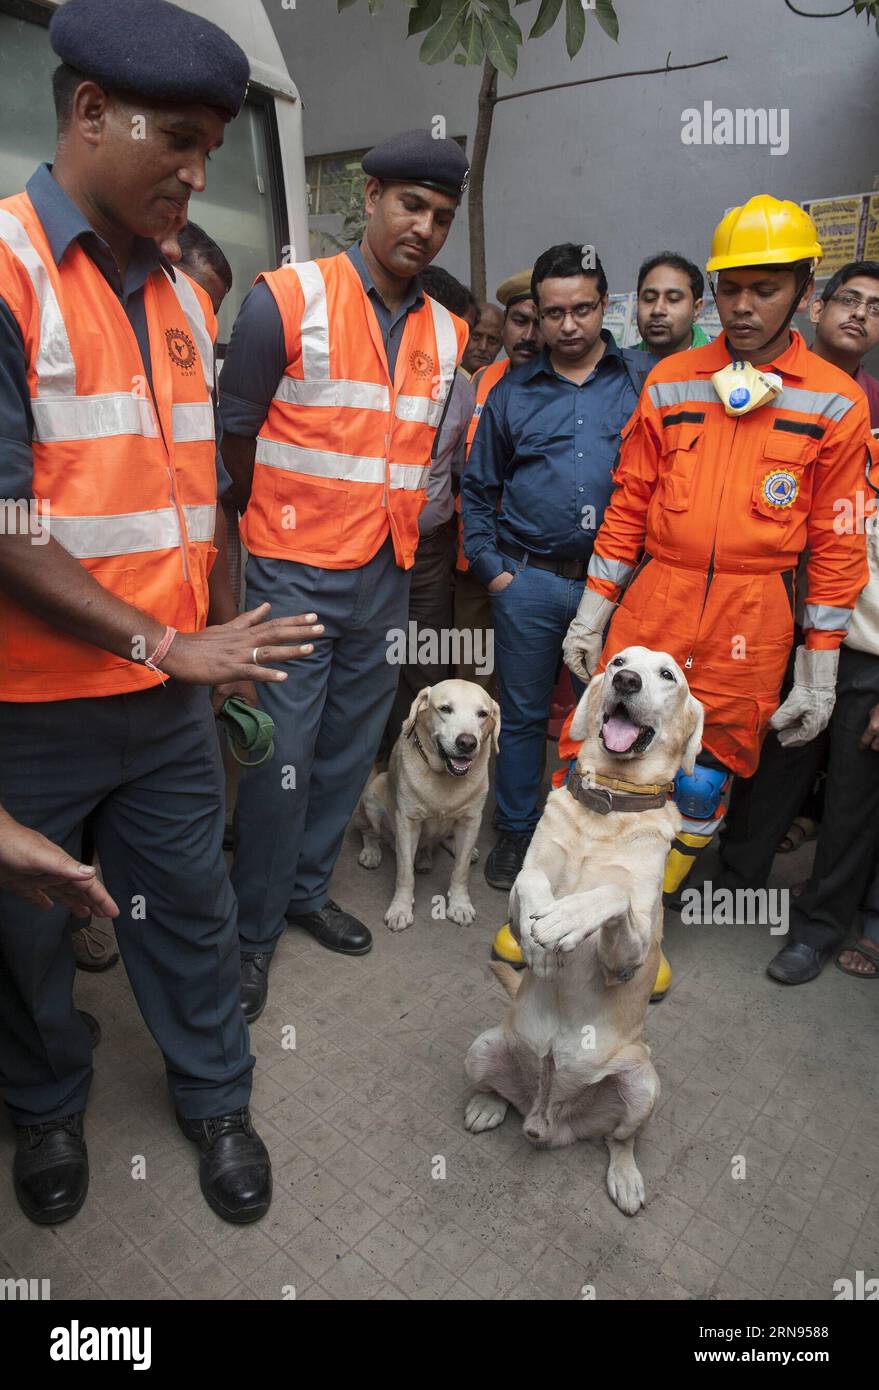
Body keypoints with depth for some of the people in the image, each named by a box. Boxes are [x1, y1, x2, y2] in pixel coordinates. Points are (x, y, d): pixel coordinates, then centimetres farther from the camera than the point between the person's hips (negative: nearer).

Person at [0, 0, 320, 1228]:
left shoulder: (185, 299, 10)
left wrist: (224, 641, 15)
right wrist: (166, 646, -18)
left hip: (172, 697, 5)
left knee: (191, 907, 16)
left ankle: (216, 1100, 40)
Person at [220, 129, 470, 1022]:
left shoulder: (447, 334, 11)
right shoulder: (288, 299, -4)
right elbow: (235, 431, -1)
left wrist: (387, 528, 11)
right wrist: (273, 531, 7)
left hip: (385, 576, 5)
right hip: (295, 574, -5)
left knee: (350, 749, 12)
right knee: (283, 757, -3)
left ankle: (307, 888, 32)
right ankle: (253, 928, 17)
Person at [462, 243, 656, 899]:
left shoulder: (647, 380, 6)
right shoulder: (512, 392, 11)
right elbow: (478, 488, 13)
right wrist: (490, 566, 3)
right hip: (529, 581, 1)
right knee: (524, 714, 9)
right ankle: (516, 833, 26)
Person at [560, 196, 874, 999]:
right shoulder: (670, 383, 7)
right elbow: (629, 501, 7)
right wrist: (593, 609, 4)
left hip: (752, 625, 0)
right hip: (650, 604, 1)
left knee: (706, 781, 8)